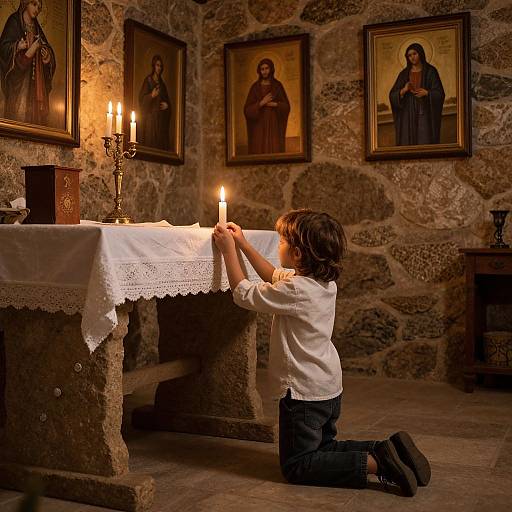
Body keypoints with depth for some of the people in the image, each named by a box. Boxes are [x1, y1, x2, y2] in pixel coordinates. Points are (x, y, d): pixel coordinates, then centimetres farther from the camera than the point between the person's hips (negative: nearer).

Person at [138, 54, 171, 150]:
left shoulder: (162, 83, 18)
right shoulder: (148, 80, 1)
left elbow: (167, 99, 21)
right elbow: (141, 98, -7)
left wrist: (167, 105, -1)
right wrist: (151, 95, -24)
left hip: (161, 118, 6)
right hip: (150, 116, -6)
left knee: (161, 143, -1)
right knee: (150, 143, -11)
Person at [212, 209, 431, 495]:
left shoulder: (295, 291, -24)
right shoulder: (325, 282, 3)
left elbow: (243, 294, -14)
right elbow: (274, 276, 18)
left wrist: (229, 250, -4)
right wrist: (243, 244, 17)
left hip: (304, 393, -9)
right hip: (329, 388, 9)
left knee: (295, 467, 3)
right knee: (322, 449, 26)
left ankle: (375, 462, -12)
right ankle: (387, 451, 7)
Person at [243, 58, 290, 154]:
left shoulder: (278, 85, 5)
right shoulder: (255, 87, 3)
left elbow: (286, 106, 2)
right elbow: (247, 109, -4)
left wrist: (273, 104, -14)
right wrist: (262, 103, -15)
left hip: (274, 124, 0)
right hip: (259, 125, 0)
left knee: (276, 152, -5)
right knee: (259, 153, -5)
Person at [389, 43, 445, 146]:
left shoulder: (430, 71, 4)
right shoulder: (404, 74, 10)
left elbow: (440, 94, -1)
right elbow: (392, 96, 4)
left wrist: (426, 93, -17)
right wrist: (404, 90, -14)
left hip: (425, 115, -2)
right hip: (408, 115, 2)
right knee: (407, 145, -4)